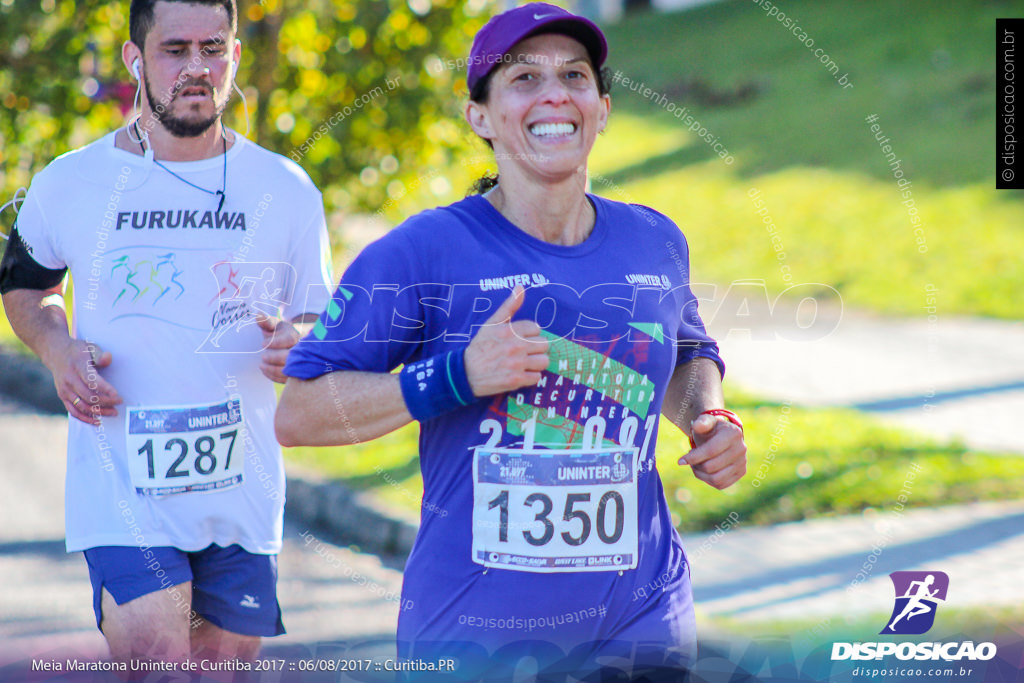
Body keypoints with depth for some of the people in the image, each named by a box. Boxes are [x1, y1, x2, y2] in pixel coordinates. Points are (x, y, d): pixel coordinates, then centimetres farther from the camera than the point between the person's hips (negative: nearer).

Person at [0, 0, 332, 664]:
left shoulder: (286, 190, 3)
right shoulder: (69, 185, 0)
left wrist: (300, 342, -12)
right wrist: (57, 347, -2)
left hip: (244, 496, 2)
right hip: (120, 486, -2)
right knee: (155, 664, -19)